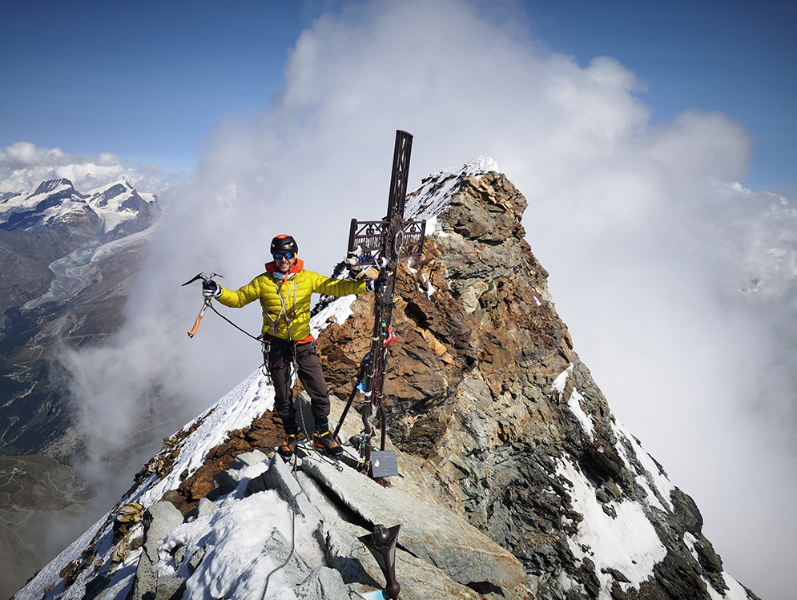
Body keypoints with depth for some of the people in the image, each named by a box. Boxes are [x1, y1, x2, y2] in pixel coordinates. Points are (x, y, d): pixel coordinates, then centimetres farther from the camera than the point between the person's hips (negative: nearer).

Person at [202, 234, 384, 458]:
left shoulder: (307, 278, -4)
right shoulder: (263, 282, -5)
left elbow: (336, 287, -6)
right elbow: (238, 298, 2)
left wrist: (367, 286, -18)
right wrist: (218, 292, -18)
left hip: (302, 342, 0)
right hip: (276, 343, 0)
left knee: (319, 390, -3)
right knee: (282, 395, 11)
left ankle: (322, 435, 17)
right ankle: (291, 434, 33)